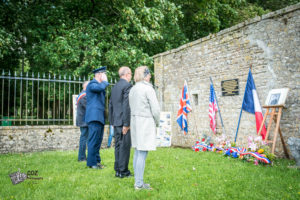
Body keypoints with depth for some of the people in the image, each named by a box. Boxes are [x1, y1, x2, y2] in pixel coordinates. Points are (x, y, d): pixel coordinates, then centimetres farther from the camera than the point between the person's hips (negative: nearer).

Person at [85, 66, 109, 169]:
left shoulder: (99, 84, 24)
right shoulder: (92, 84, -7)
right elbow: (100, 88, -29)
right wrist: (105, 81, -11)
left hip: (99, 117, 10)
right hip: (94, 117, -10)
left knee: (98, 141, 12)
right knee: (93, 140, -9)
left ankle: (97, 161, 19)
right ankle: (92, 163, -4)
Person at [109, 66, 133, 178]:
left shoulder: (115, 87, 15)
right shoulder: (127, 86, -11)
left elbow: (110, 105, 17)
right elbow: (126, 106, -18)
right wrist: (126, 124, -17)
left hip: (116, 121, 8)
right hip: (123, 121, -8)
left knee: (118, 145, 12)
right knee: (125, 146, -2)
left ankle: (118, 170, 18)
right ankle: (123, 171, 2)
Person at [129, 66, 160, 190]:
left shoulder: (132, 89, 13)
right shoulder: (148, 88, -10)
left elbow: (132, 108, 12)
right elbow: (155, 109, -12)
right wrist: (156, 123, 3)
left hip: (134, 121, 8)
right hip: (146, 121, -8)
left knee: (137, 152, 12)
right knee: (142, 153, -5)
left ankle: (137, 181, 19)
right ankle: (139, 183, -1)